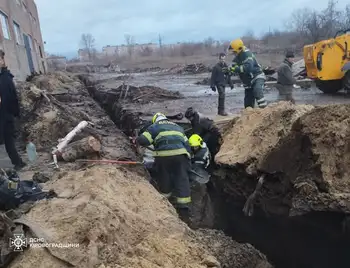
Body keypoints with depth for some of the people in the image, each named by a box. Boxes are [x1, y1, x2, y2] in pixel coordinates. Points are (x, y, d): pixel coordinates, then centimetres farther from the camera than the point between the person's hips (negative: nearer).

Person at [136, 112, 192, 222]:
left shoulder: (154, 127, 17)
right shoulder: (177, 127, 31)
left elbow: (143, 140, 2)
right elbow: (186, 144, 23)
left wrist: (137, 140, 24)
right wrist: (187, 158, 26)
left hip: (163, 156, -2)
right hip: (180, 155, 3)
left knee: (164, 182, 14)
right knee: (182, 181, 3)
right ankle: (184, 212, 3)